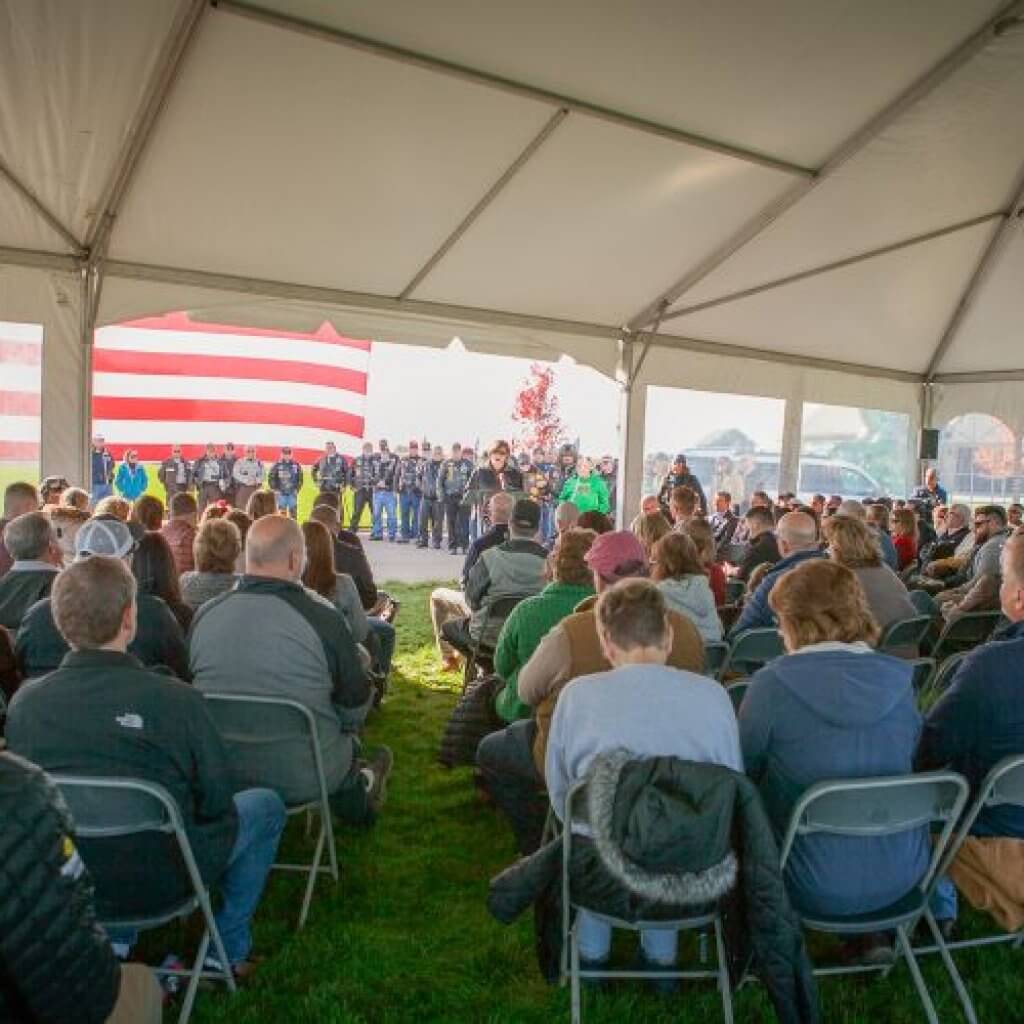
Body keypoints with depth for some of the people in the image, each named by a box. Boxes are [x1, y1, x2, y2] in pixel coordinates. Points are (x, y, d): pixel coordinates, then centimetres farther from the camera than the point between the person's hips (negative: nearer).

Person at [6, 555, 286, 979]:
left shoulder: (24, 702, -14)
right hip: (160, 878, -4)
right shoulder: (176, 699, -25)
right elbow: (216, 802, -14)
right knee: (265, 805, 17)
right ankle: (229, 950, 23)